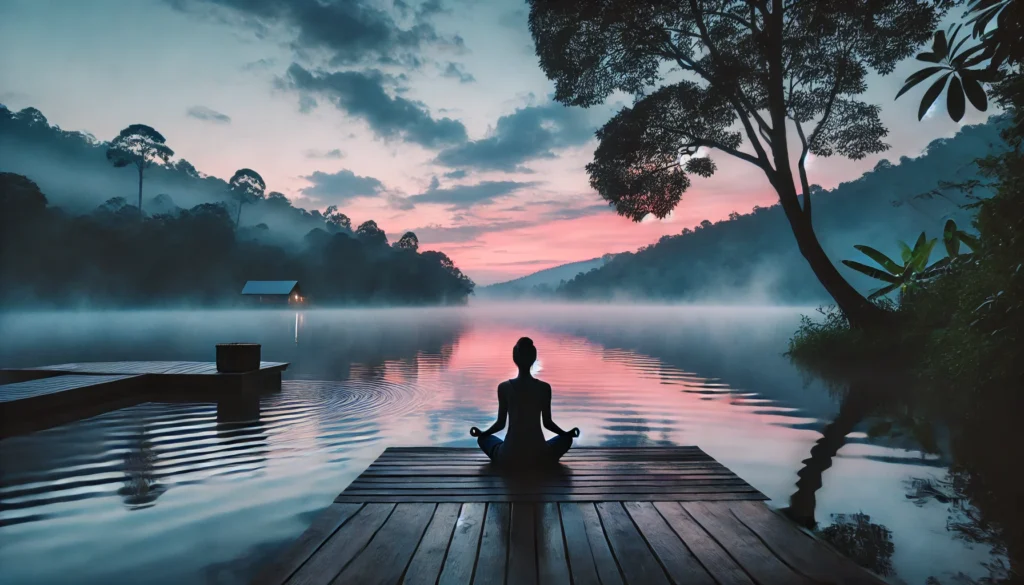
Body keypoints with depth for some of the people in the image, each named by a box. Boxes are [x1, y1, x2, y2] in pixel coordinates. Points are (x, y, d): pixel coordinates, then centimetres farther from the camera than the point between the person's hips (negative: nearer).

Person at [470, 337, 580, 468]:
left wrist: (481, 433, 21)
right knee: (566, 439, 28)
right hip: (539, 458, 0)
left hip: (509, 458, 0)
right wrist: (567, 433, 22)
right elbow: (547, 423, 3)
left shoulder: (504, 387, -6)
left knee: (483, 439, 29)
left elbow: (500, 423, 1)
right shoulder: (545, 387, -5)